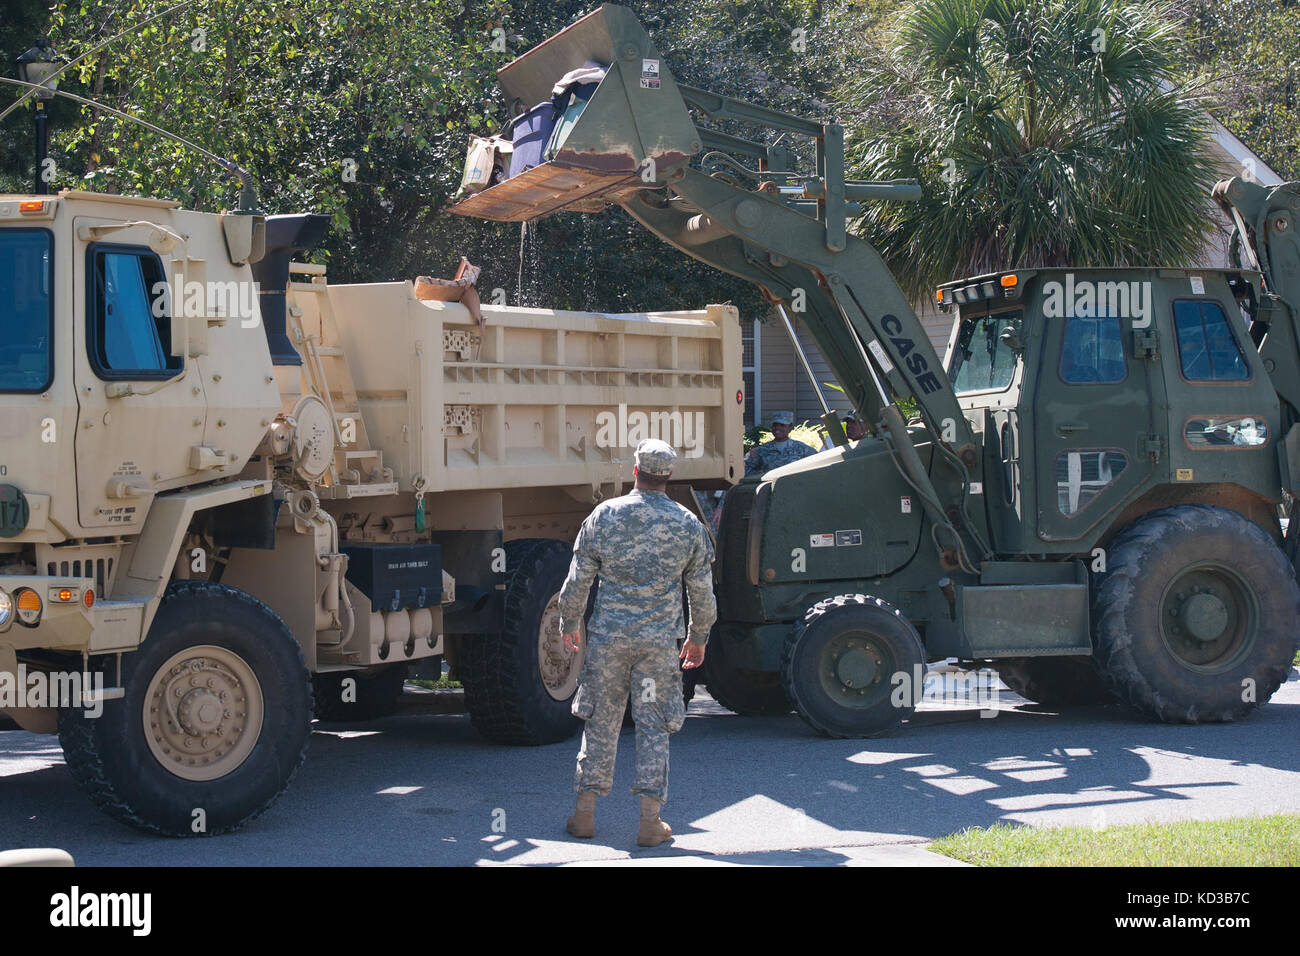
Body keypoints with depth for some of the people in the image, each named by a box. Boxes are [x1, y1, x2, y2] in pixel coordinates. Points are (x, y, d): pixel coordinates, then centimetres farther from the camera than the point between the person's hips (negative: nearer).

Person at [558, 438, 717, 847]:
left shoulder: (604, 515, -2)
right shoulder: (688, 525, 0)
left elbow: (578, 579, 2)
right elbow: (702, 591, 7)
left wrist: (568, 623, 16)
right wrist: (698, 637, 21)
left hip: (608, 635, 0)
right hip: (659, 640, 0)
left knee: (601, 722, 10)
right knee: (654, 727, 5)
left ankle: (585, 813, 15)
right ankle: (650, 821, 3)